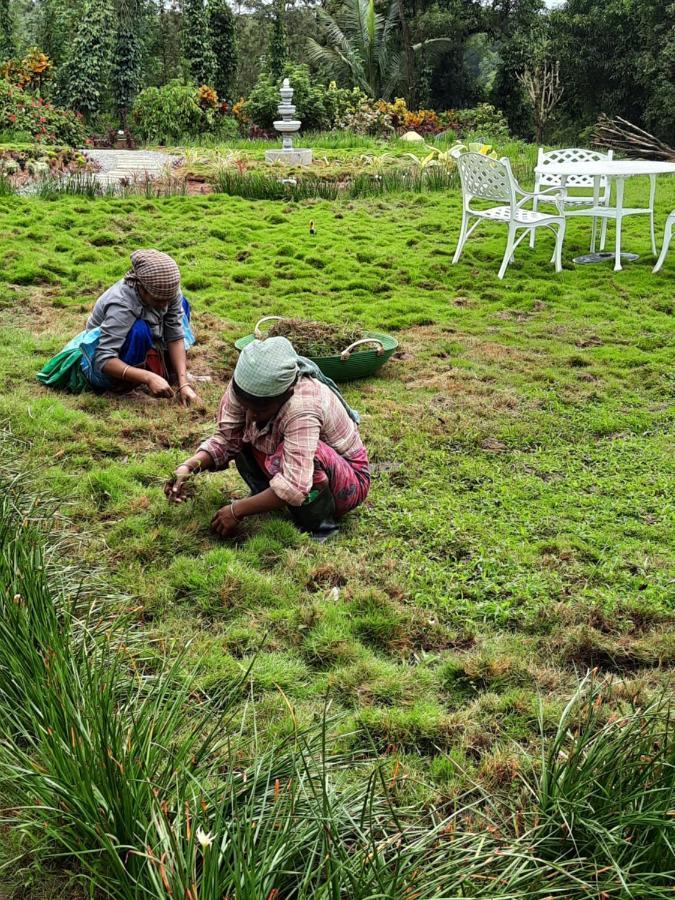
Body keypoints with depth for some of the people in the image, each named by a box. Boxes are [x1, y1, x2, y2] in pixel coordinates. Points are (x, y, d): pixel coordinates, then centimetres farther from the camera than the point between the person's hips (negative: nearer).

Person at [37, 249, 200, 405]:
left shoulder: (168, 291, -19)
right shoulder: (122, 305, -36)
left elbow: (175, 336, -18)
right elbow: (104, 360, -39)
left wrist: (183, 382, -29)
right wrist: (149, 378, -50)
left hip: (140, 353, 7)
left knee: (181, 303, -3)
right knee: (140, 330, -36)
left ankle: (170, 369, 1)